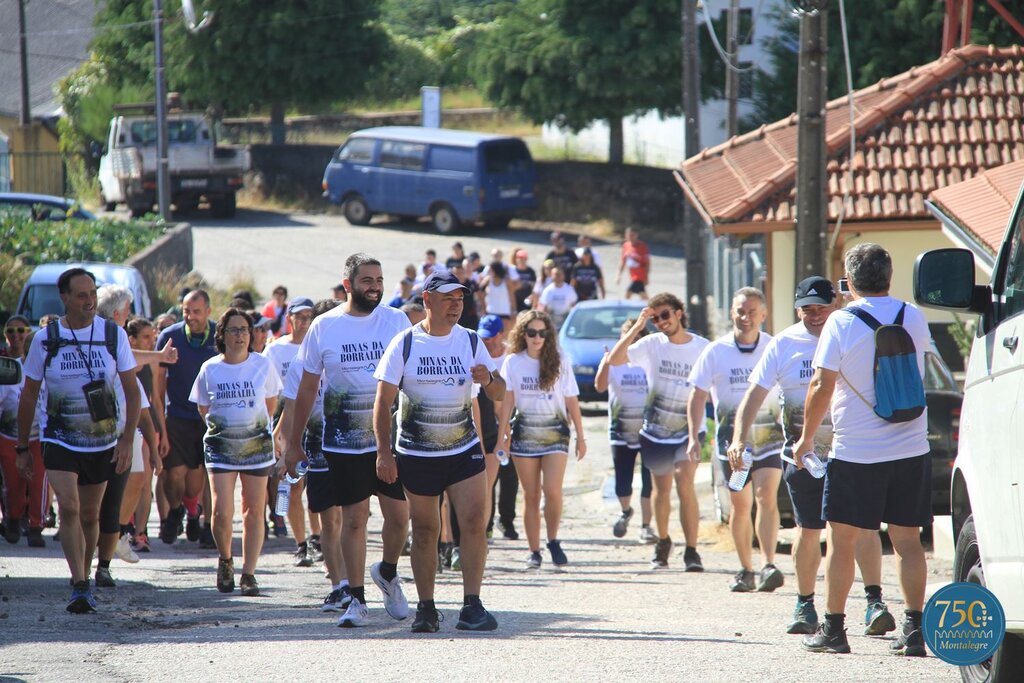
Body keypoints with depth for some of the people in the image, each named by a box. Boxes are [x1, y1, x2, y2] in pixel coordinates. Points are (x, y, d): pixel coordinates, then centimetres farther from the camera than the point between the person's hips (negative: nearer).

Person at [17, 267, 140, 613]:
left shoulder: (114, 335, -2)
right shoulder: (45, 340, -4)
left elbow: (132, 391, 1)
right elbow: (29, 395, 6)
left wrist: (127, 439, -9)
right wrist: (22, 448, 6)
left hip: (103, 442, 2)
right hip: (59, 440, -2)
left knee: (89, 515, 10)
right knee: (69, 508, -19)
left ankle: (84, 580, 27)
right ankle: (80, 587, -22)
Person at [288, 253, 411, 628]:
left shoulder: (397, 321, 1)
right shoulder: (324, 327, -1)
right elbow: (307, 387, 6)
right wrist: (294, 442, 8)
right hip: (343, 441, -1)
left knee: (399, 514, -2)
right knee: (354, 519, 1)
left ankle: (387, 572, 27)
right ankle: (357, 599, 9)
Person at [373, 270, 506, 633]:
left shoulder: (470, 342, 3)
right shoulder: (404, 344, -4)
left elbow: (499, 394, 5)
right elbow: (383, 402, -4)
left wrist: (489, 379, -19)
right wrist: (384, 452, -11)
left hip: (465, 450, 2)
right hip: (417, 455, -1)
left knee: (474, 523, -11)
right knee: (424, 531, 5)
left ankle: (472, 606, -9)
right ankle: (425, 608, 15)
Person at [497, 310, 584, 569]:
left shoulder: (559, 361, 1)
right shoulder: (513, 362, 2)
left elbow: (571, 401, 4)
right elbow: (506, 401, 1)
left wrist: (580, 437, 6)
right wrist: (501, 436, -4)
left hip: (555, 432, -1)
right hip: (524, 435, 1)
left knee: (552, 490, -16)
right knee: (531, 496, 3)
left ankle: (553, 541, 2)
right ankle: (534, 551, 9)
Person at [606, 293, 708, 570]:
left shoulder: (703, 348, -8)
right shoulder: (653, 344, -6)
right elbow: (614, 359, -17)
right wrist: (637, 327, -22)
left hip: (688, 430, -2)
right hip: (655, 431, 2)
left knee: (684, 482, -19)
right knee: (661, 488, 13)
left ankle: (691, 551, -16)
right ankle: (663, 542, 36)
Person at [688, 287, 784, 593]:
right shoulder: (716, 351, 0)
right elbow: (698, 396, 5)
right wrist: (693, 438, -1)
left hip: (769, 435, -1)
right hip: (731, 438, 1)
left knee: (766, 495, -18)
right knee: (740, 505, 7)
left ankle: (768, 566, -25)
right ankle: (746, 571, 19)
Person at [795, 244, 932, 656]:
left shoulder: (841, 323, -9)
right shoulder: (913, 318, 4)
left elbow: (822, 387, -10)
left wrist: (806, 438, 1)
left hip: (856, 451, -4)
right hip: (910, 448, 4)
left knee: (841, 541, 5)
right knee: (907, 540, 6)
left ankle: (833, 629, 8)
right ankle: (913, 629, -1)